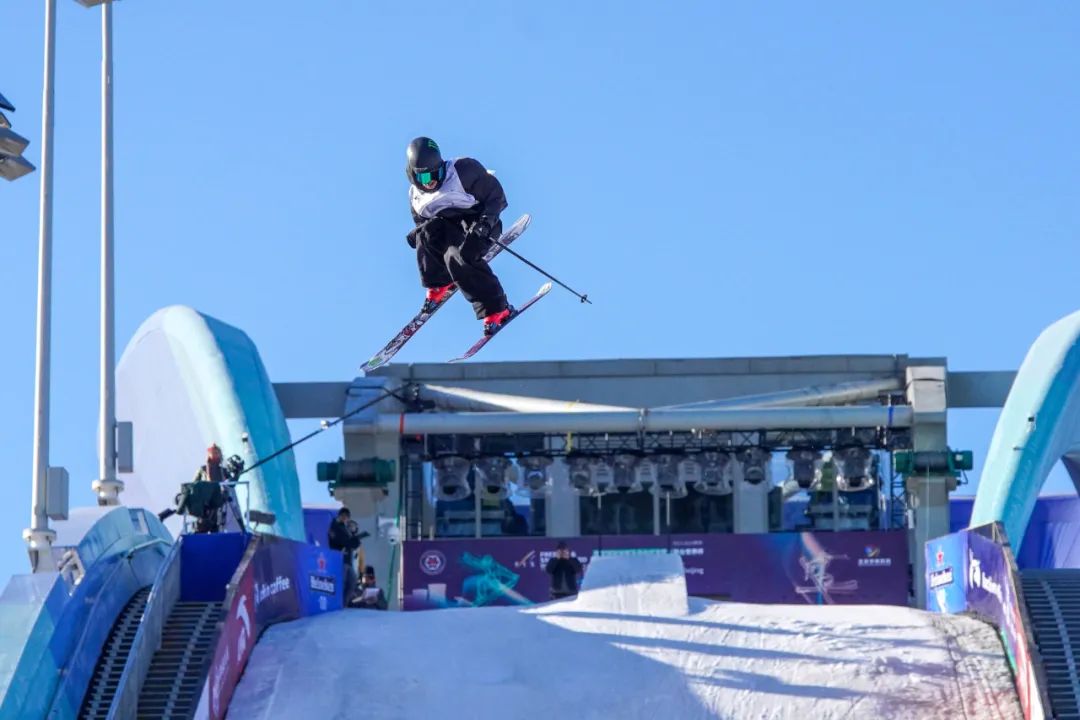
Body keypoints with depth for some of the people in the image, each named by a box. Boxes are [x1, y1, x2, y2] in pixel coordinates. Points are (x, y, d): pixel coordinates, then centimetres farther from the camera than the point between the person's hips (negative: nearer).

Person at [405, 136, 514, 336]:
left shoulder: (464, 171, -19)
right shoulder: (416, 195, 1)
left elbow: (496, 196, -15)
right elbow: (421, 221, 15)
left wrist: (484, 224, -27)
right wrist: (418, 234, -9)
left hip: (479, 221, -6)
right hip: (448, 226, 6)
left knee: (457, 256, -32)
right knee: (427, 233, -26)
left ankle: (497, 310, -27)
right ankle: (439, 284, 0)